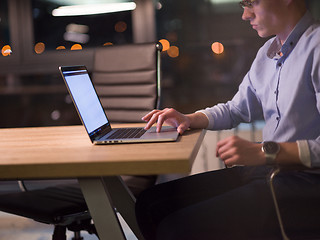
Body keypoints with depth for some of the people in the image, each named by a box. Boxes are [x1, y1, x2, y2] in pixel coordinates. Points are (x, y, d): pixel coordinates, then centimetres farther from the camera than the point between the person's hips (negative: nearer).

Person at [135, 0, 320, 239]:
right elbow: (235, 110, 27)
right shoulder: (267, 53, 17)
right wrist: (189, 119, 11)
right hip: (267, 170, 9)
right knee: (150, 203, 1)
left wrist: (265, 152, -25)